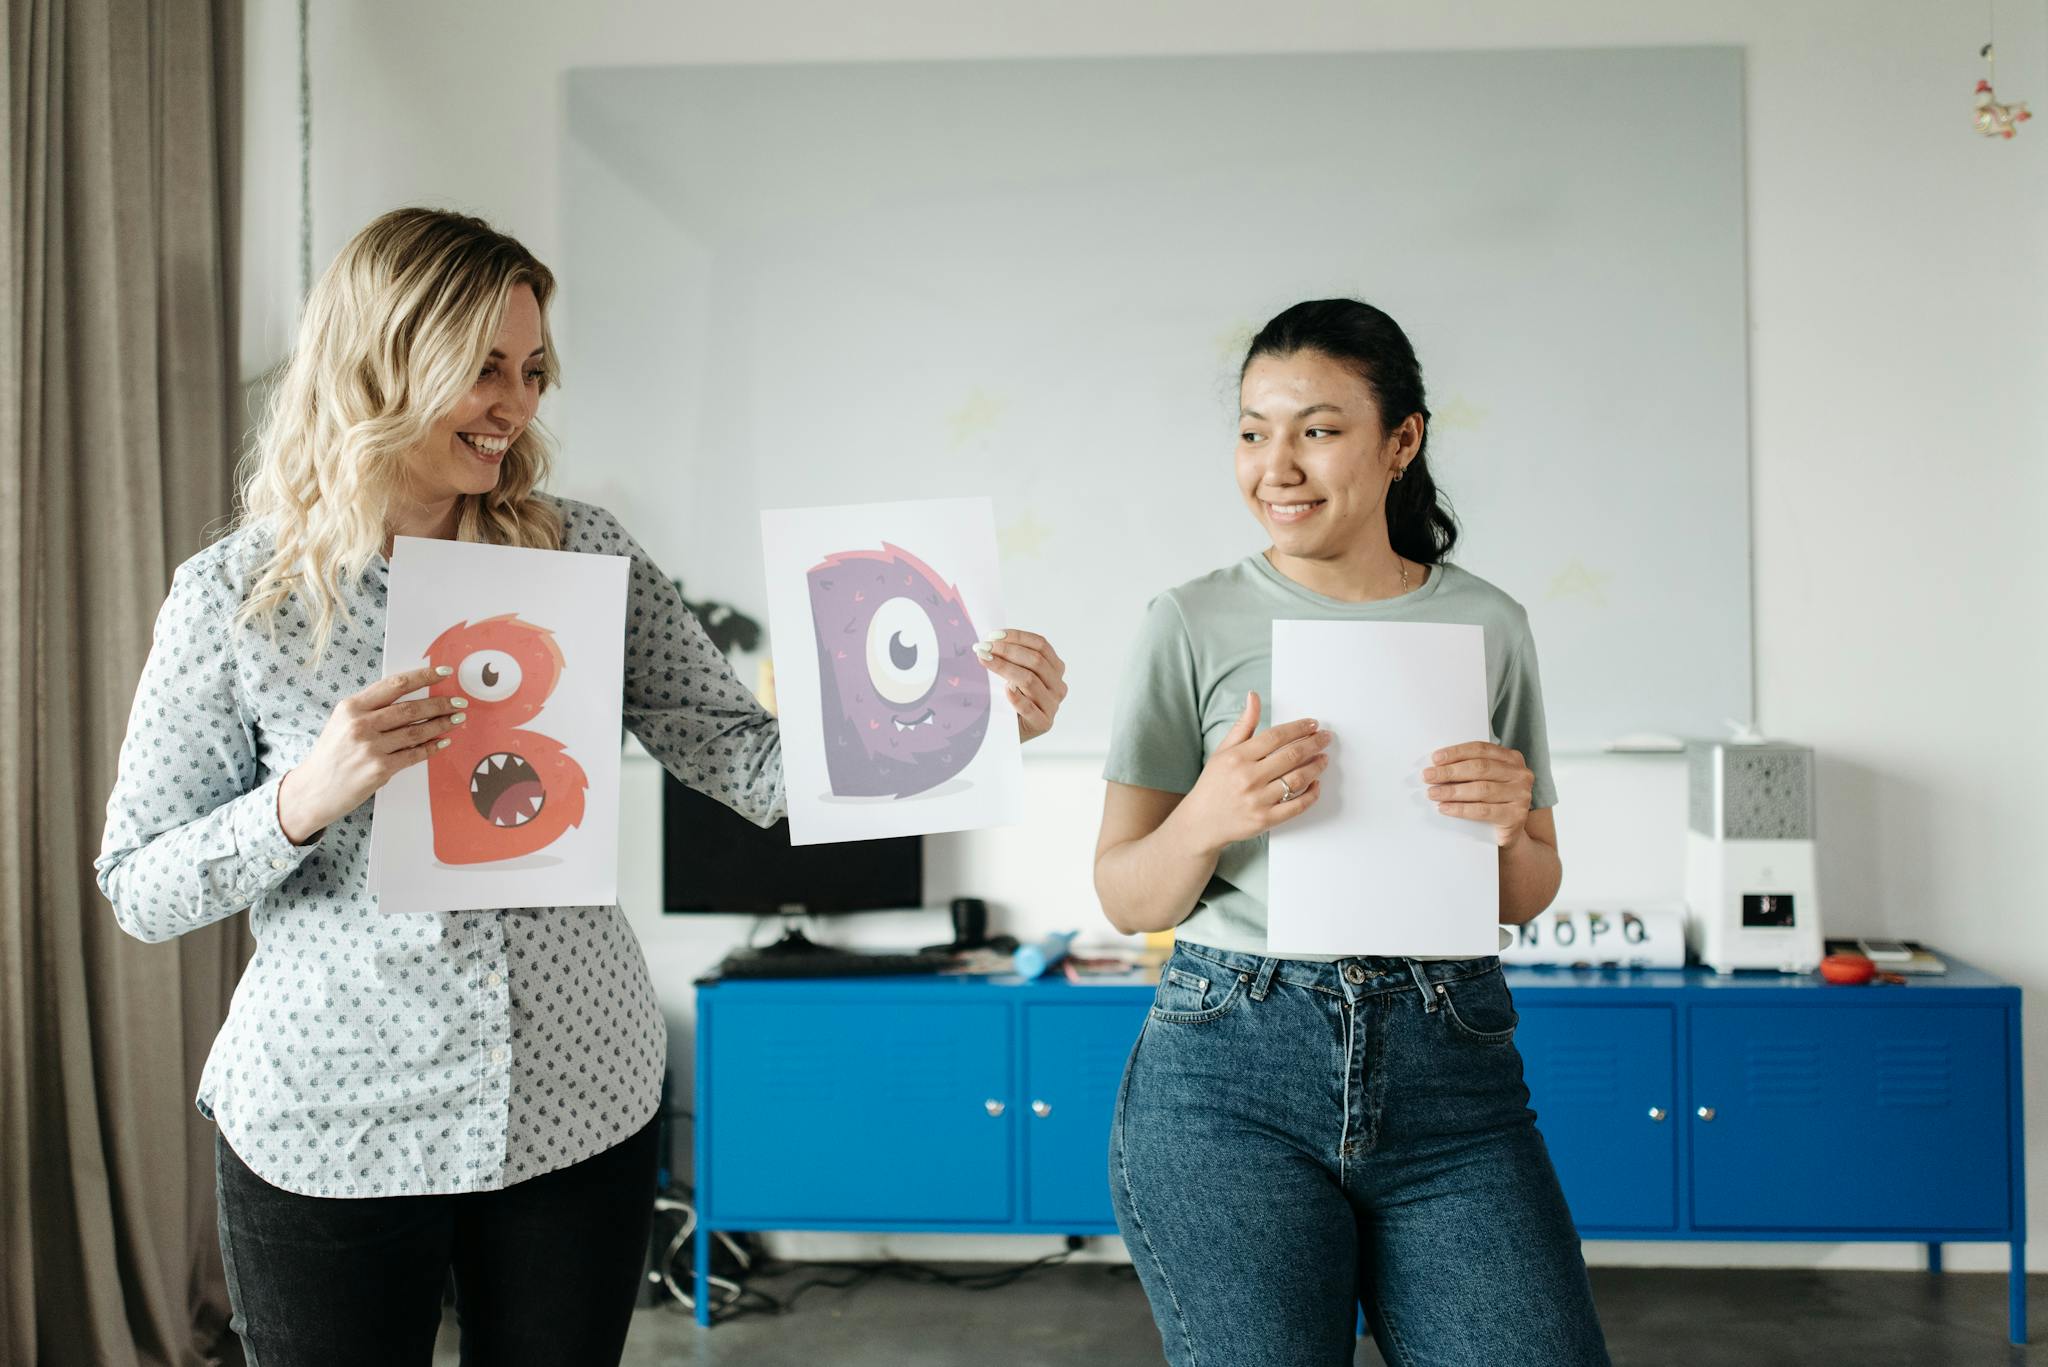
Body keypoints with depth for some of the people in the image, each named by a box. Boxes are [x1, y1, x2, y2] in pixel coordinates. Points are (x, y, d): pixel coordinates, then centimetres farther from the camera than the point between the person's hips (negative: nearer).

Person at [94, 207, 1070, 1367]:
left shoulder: (585, 556, -1)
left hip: (581, 1110, 2)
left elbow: (748, 764, -6)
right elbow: (140, 892, -3)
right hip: (331, 1135, -1)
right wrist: (305, 800, -22)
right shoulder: (233, 596, -6)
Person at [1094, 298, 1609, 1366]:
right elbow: (1124, 900, 2)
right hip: (1229, 1066, -2)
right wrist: (1206, 819, -18)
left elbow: (1530, 898, 15)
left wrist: (1508, 830, -8)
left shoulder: (1487, 625, 8)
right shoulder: (1194, 624, 2)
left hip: (1448, 1070, 2)